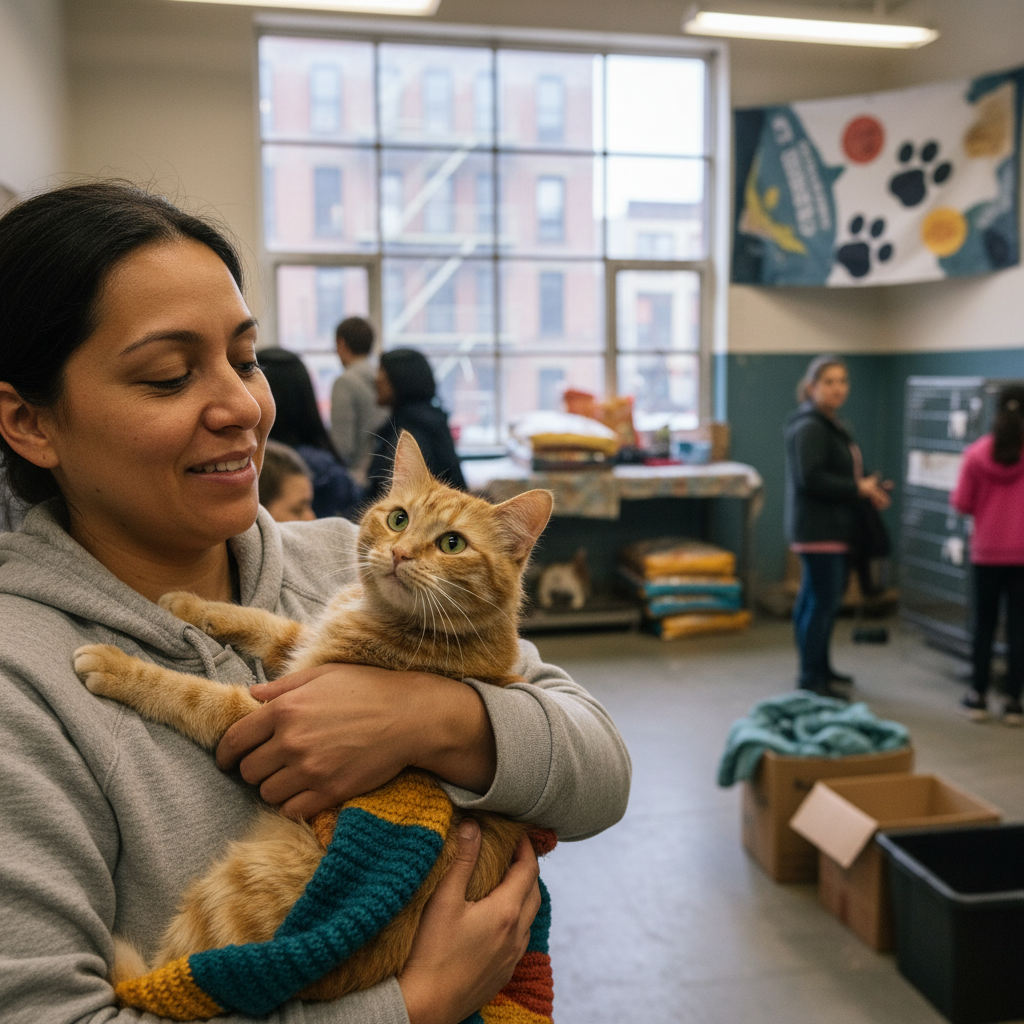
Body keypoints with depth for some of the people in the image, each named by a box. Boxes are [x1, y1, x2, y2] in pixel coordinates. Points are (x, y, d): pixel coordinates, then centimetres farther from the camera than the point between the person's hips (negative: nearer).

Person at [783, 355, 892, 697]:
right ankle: (811, 676, 2)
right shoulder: (809, 428, -14)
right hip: (817, 530, -10)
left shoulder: (834, 425, 18)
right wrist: (859, 488, -17)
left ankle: (819, 668, 25)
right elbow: (811, 479, -23)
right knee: (822, 601, -7)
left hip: (836, 529, 10)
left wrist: (871, 487, 5)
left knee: (827, 600, 15)